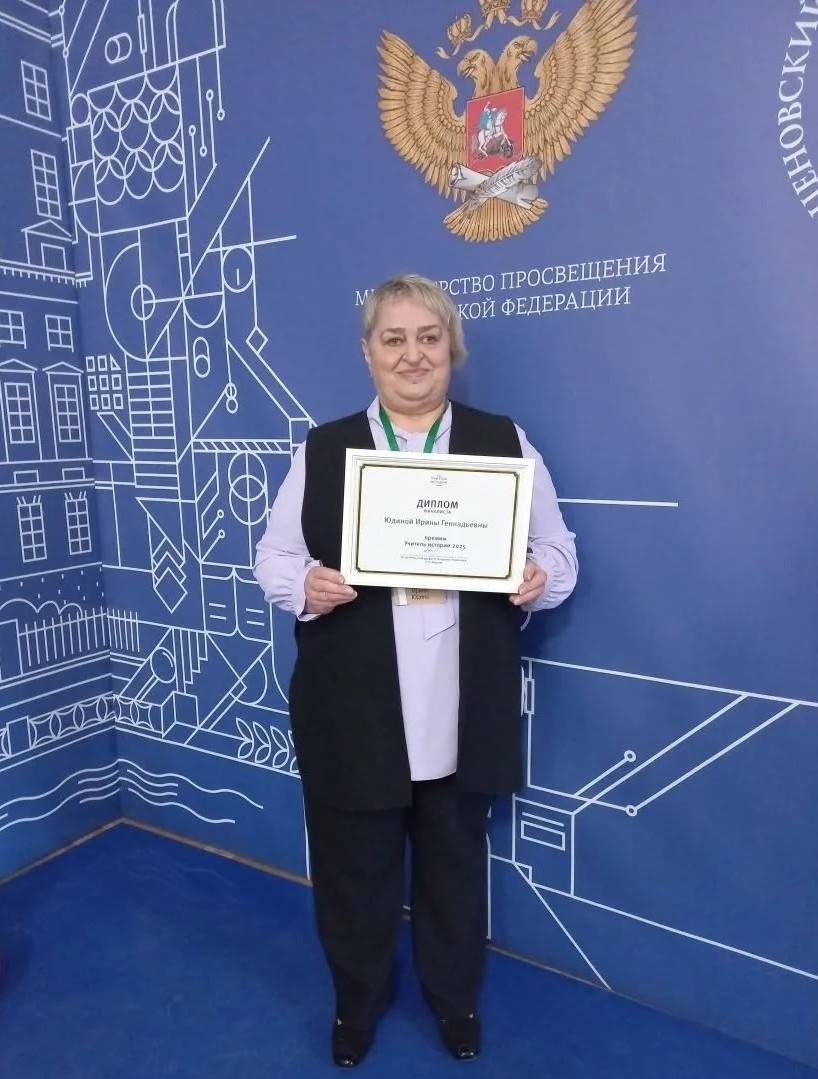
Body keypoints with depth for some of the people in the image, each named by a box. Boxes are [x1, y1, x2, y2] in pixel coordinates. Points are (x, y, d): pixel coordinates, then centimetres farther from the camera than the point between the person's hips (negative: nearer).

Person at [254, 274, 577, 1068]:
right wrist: (305, 587, -18)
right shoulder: (321, 450, 2)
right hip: (352, 713, 0)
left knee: (455, 863, 20)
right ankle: (356, 1002, 46)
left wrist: (539, 579, -17)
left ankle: (455, 999, 48)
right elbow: (273, 557, 4)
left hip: (464, 714, 1)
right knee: (353, 866, 16)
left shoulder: (505, 443, 3)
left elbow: (559, 552, 5)